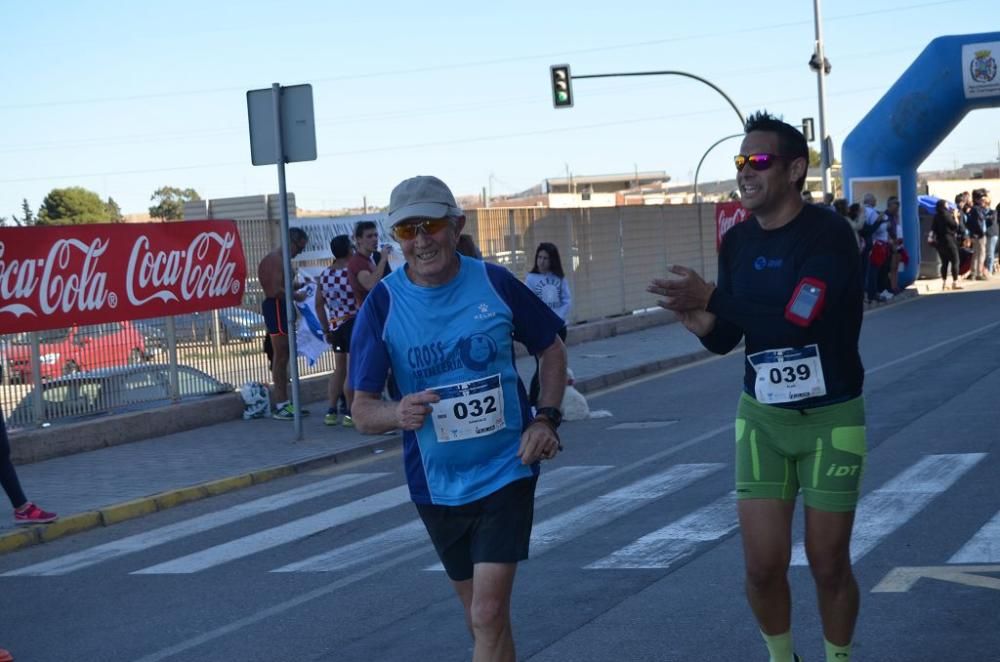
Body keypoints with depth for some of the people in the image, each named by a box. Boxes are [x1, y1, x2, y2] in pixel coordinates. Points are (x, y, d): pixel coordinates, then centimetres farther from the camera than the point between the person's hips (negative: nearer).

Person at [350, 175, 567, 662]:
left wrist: (546, 419, -5)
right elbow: (362, 411, -9)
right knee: (481, 616, 16)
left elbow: (551, 350, 9)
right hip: (437, 486, 2)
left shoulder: (495, 284, -8)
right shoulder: (383, 305, -9)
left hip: (507, 471, -2)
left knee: (488, 615, -12)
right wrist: (398, 414, -31)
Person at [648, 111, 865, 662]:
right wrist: (702, 323, -17)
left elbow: (799, 320, -31)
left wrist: (712, 298, -27)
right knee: (763, 566, 3)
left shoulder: (828, 234, -18)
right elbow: (728, 340, 5)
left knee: (828, 565, 6)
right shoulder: (736, 242, 0)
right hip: (762, 417, 4)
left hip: (831, 418, -4)